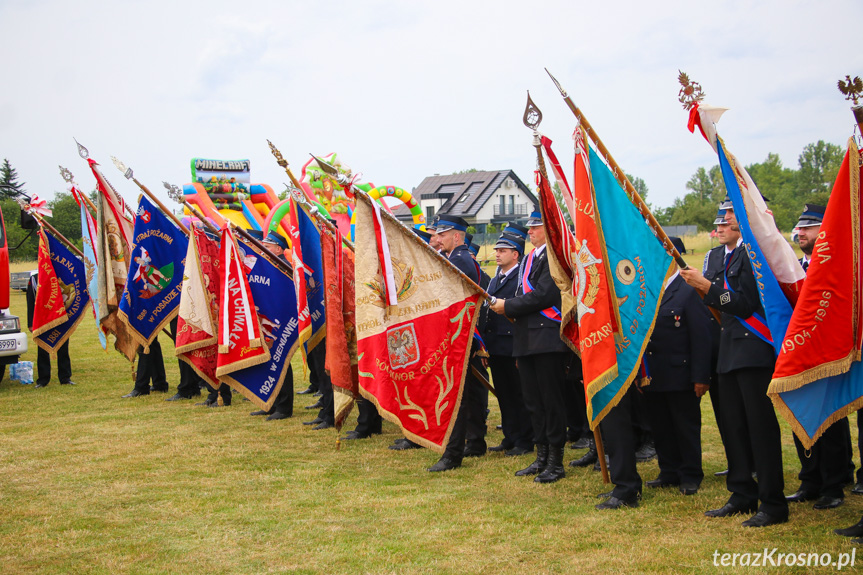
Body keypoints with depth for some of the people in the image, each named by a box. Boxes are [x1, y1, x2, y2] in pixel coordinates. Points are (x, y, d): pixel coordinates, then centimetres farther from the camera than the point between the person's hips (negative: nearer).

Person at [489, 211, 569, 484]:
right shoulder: (529, 259, 19)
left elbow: (544, 295, -19)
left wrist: (508, 306, -13)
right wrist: (503, 304, 7)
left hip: (548, 338, -9)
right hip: (526, 339, 9)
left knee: (551, 401, -4)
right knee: (533, 402, 13)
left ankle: (556, 462, 4)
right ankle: (542, 458, 22)